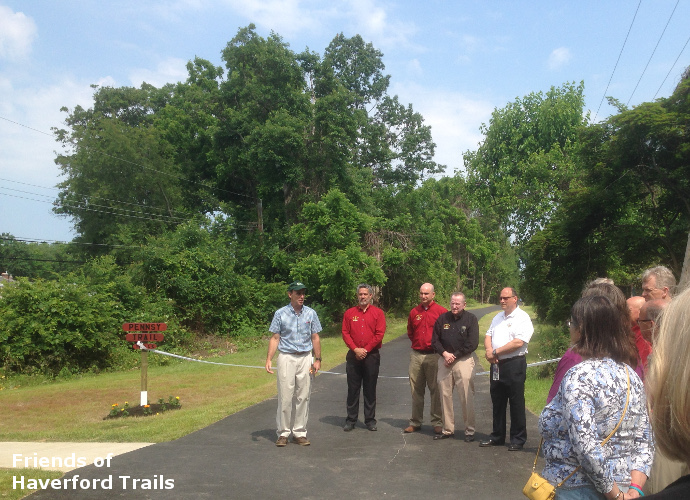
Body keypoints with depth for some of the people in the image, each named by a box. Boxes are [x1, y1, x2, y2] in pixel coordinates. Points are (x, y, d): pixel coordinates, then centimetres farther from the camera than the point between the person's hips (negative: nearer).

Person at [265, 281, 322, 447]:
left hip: (305, 358, 2)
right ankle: (283, 433, 10)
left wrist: (318, 359, 1)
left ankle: (299, 432, 16)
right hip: (286, 358, -2)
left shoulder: (311, 313, 6)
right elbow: (275, 338, -1)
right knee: (285, 397, -1)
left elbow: (315, 337, 8)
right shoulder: (280, 314, 0)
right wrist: (269, 359, -9)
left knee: (303, 397, 5)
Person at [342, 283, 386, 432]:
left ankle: (370, 420, 14)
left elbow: (379, 334, -5)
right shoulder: (349, 313, 8)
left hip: (371, 355, -1)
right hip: (353, 355, 1)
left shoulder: (378, 313, 3)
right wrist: (356, 349, -10)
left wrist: (365, 350, -10)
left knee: (370, 389, 5)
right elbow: (345, 333, 2)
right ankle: (351, 420, 13)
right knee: (353, 389, 5)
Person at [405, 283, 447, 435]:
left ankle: (437, 423, 11)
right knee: (416, 390, 10)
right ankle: (415, 422, 19)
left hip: (434, 355, -4)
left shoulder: (441, 311, -5)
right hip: (416, 355, 4)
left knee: (436, 390, 2)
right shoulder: (414, 312, 9)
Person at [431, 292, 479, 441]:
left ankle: (469, 431, 6)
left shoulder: (471, 319, -1)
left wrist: (454, 356, -9)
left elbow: (472, 344, -7)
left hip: (464, 360, -4)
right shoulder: (442, 318, 9)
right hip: (444, 360, 4)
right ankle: (447, 429, 17)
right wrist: (444, 353, -7)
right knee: (445, 395, 7)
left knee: (467, 398, -5)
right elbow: (435, 340, 9)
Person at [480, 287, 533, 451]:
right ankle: (497, 437, 25)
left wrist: (495, 352, -13)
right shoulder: (498, 317, 16)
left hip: (514, 364, -7)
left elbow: (518, 343, -18)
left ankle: (518, 439, 13)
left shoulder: (522, 318, -8)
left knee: (516, 404, 1)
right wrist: (489, 351, -6)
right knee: (497, 402, 14)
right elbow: (488, 336, 15)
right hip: (496, 364, 7)